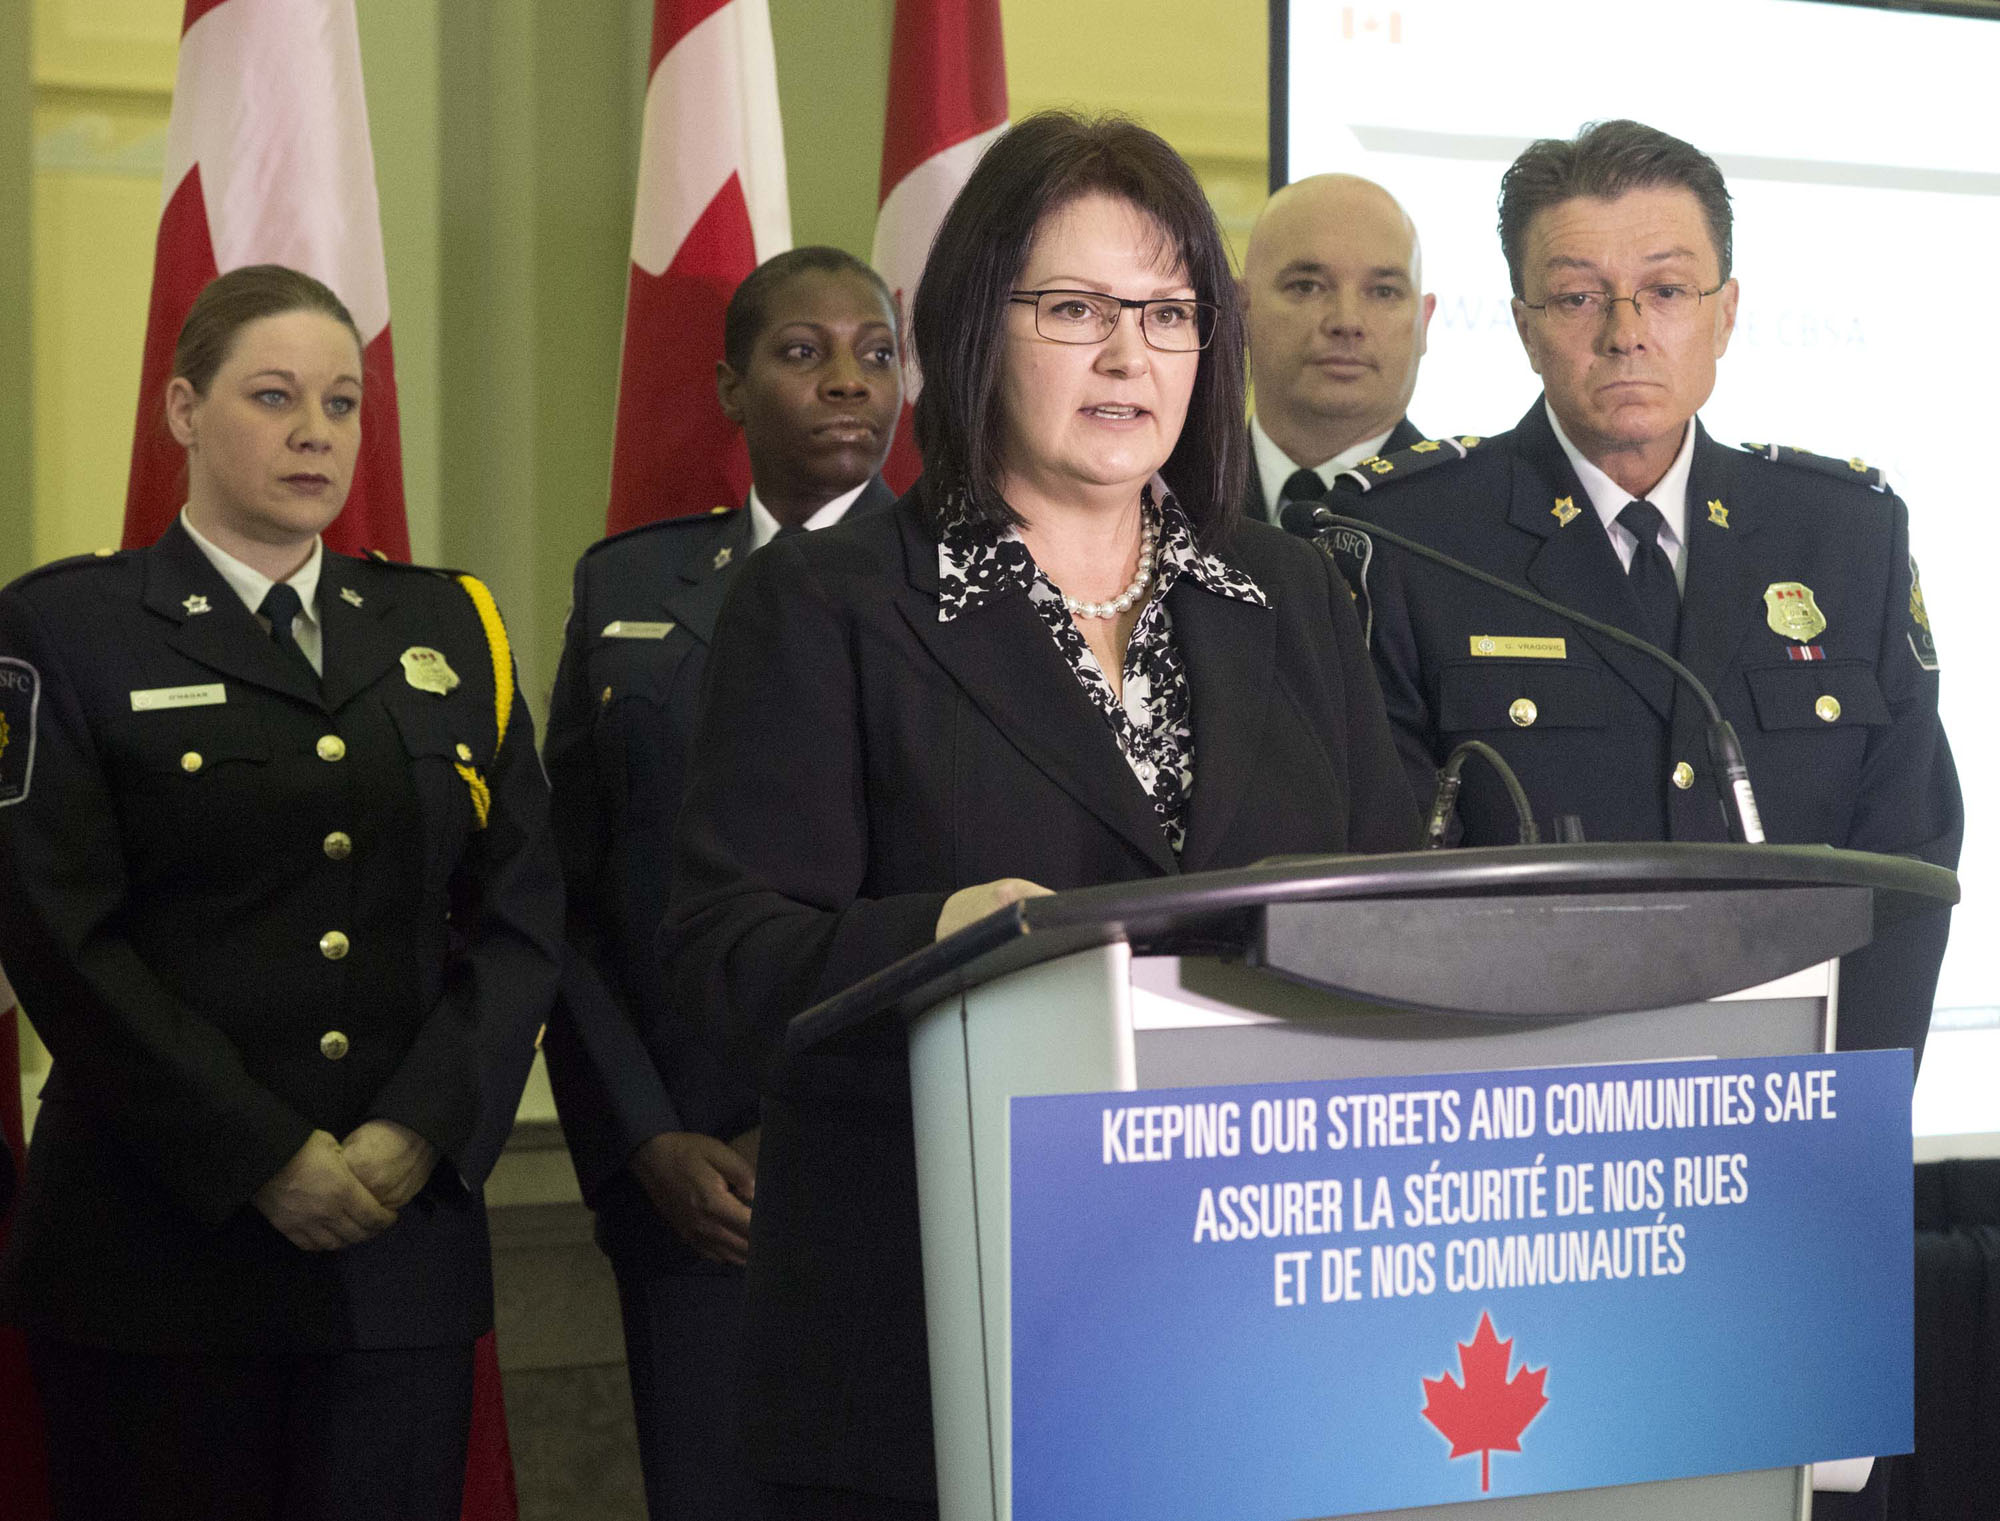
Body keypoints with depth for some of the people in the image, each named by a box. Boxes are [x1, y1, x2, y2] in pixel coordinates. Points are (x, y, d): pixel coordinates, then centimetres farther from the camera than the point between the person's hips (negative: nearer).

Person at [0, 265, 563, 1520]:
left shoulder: (449, 628, 14)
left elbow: (523, 913, 7)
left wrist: (419, 1133, -8)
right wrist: (264, 1158, -13)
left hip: (407, 1238, 3)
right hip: (160, 1246, -3)